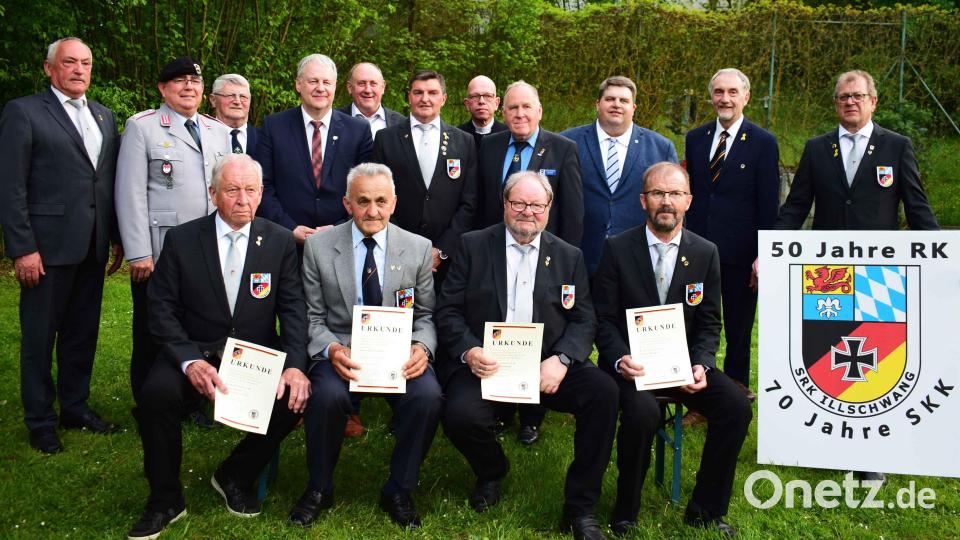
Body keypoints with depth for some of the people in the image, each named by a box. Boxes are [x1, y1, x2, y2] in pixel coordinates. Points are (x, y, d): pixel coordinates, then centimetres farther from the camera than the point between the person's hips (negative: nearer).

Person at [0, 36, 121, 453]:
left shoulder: (105, 117, 14)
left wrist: (117, 237, 9)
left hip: (94, 246, 5)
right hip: (48, 245, -5)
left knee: (83, 332, 14)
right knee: (39, 337, 6)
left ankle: (75, 406, 29)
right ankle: (40, 420, 19)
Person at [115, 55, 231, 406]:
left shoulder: (218, 131, 15)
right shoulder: (141, 127, 0)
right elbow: (131, 192, -6)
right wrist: (138, 253, -12)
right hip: (158, 253, -4)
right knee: (153, 335, 6)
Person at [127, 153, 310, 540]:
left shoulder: (281, 241, 2)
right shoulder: (181, 239, 0)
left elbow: (293, 308, -3)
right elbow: (162, 308, -4)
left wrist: (295, 365, -20)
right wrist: (190, 361, -22)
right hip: (195, 352, -1)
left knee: (295, 396, -26)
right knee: (158, 392, -30)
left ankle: (235, 476, 3)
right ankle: (165, 500, -6)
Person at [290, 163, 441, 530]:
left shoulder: (418, 248, 4)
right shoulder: (318, 247, 2)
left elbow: (425, 315, 8)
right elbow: (313, 317, 3)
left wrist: (422, 347, -13)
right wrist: (330, 349, -17)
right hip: (341, 351, -1)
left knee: (428, 396, -29)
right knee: (327, 395, -32)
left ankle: (398, 491, -3)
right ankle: (319, 489, -2)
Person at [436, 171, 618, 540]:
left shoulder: (569, 257, 12)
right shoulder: (473, 246, 7)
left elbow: (584, 320, 5)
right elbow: (448, 311, 3)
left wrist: (561, 360, -14)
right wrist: (468, 351, -16)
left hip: (548, 364, 2)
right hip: (484, 362, -1)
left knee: (605, 393, -25)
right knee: (462, 415, -31)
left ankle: (579, 508, -7)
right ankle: (491, 473, 9)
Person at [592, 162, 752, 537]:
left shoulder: (706, 253, 4)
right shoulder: (616, 249, -3)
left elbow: (708, 323, 5)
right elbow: (604, 319, -3)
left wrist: (701, 365, -13)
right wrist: (619, 360, -21)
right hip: (630, 362, -3)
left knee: (736, 407, -20)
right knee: (643, 412, -33)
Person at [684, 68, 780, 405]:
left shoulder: (763, 142, -3)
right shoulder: (695, 138, 9)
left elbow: (769, 205, -5)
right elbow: (691, 193, 12)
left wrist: (764, 256, -10)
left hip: (740, 251, -3)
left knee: (739, 329, 11)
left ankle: (736, 386, 27)